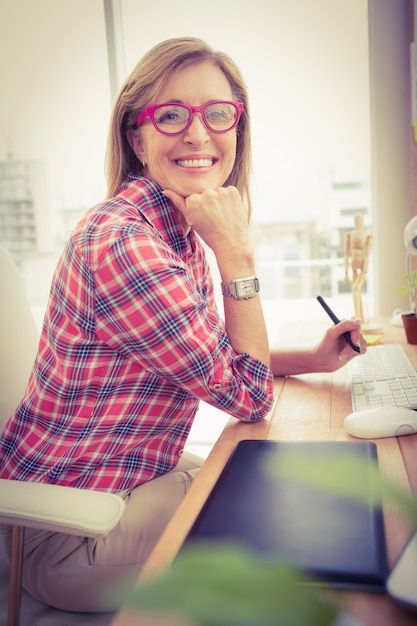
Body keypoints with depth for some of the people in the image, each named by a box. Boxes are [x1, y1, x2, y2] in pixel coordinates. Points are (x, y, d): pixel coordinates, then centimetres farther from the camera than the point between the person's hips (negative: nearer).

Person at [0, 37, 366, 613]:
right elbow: (248, 395, -21)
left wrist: (314, 358, -1)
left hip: (142, 475, 9)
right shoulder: (121, 241, -28)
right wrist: (236, 253, -24)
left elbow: (217, 359, 10)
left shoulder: (181, 233, 2)